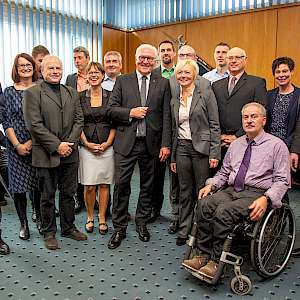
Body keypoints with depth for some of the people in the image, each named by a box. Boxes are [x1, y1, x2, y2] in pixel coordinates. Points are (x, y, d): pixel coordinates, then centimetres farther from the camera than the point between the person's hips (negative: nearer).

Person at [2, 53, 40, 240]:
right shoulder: (9, 92, 5)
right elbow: (6, 121, 2)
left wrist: (30, 142, -8)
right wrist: (17, 145, -8)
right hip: (16, 146, 1)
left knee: (39, 184, 4)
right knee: (18, 186, 4)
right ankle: (24, 224, 18)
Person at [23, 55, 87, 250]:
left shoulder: (72, 93, 12)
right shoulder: (32, 93, -4)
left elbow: (79, 120, 7)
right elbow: (35, 125, -12)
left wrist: (70, 143, -7)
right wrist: (56, 145, -16)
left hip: (69, 154, 5)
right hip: (46, 155, -4)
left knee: (69, 193, 14)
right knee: (48, 196, 8)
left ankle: (68, 228, 30)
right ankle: (49, 233, 24)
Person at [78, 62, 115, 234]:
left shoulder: (110, 96, 4)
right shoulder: (80, 97, 4)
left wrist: (107, 143, -7)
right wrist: (87, 143, -7)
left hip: (106, 146, 0)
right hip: (86, 147, 0)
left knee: (104, 184, 5)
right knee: (89, 186, 1)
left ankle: (102, 219, 19)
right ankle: (90, 218, 20)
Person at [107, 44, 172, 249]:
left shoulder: (163, 84, 6)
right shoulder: (123, 81, 6)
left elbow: (166, 116, 1)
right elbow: (111, 109, 2)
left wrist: (166, 144, -5)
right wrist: (130, 112, -14)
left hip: (151, 143, 1)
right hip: (126, 142, 0)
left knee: (147, 185, 12)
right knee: (121, 184, 0)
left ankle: (142, 222, 29)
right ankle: (119, 227, 14)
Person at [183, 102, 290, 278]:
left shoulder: (277, 145, 3)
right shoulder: (236, 144, 19)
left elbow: (282, 181, -3)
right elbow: (224, 172, 23)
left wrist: (266, 199, -20)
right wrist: (211, 185, 3)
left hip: (256, 193, -5)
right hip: (231, 190, 5)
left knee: (224, 211, -32)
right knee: (204, 204, -24)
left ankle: (216, 261, -19)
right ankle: (202, 255, -16)